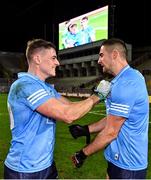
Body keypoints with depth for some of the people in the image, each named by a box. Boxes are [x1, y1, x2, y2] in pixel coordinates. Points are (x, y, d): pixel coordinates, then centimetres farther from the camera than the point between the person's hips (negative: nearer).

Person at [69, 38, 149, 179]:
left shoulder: (125, 83, -25)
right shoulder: (128, 78, 9)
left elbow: (110, 132, -23)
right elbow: (111, 119, 12)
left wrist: (83, 153, -11)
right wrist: (86, 129, 6)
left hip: (126, 163, -9)